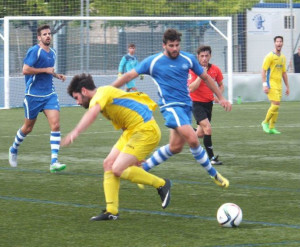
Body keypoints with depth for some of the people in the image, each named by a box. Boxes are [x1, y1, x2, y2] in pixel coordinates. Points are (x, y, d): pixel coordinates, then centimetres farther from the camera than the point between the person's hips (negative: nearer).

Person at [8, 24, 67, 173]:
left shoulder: (52, 53, 12)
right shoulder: (34, 51, -11)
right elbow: (25, 70, -20)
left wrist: (56, 75, 10)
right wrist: (46, 70, -18)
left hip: (49, 94, 5)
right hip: (34, 95, -5)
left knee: (55, 125, -12)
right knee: (28, 128, 9)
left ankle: (54, 162, -16)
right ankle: (14, 149, 39)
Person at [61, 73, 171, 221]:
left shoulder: (102, 93, -13)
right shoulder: (105, 95, 19)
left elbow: (92, 113, -36)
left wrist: (75, 132, -48)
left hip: (145, 131, -11)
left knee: (118, 169, -16)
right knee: (109, 164, 2)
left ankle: (161, 184, 0)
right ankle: (111, 211, 2)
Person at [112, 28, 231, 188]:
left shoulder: (188, 59, 6)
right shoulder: (153, 61, -4)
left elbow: (205, 77, 17)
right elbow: (129, 76, 0)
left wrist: (221, 98, 16)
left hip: (186, 105, 5)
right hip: (170, 105, -5)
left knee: (176, 146, 5)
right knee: (192, 139, -21)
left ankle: (144, 167, 22)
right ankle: (213, 174, -6)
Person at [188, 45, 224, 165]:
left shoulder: (215, 70, -1)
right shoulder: (193, 70, -14)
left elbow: (221, 85, 12)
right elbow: (191, 88, -25)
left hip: (209, 103, 5)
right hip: (197, 103, -5)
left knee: (200, 134, 9)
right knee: (207, 129, -21)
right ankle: (211, 157, -16)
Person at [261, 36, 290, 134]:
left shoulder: (283, 57, 15)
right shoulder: (270, 56, -8)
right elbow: (263, 71, -11)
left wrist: (287, 86, 19)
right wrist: (265, 85, -19)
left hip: (279, 85, 7)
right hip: (271, 83, -7)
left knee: (276, 106, 5)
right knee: (275, 105, -16)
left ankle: (271, 128, 10)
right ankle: (265, 122, 1)